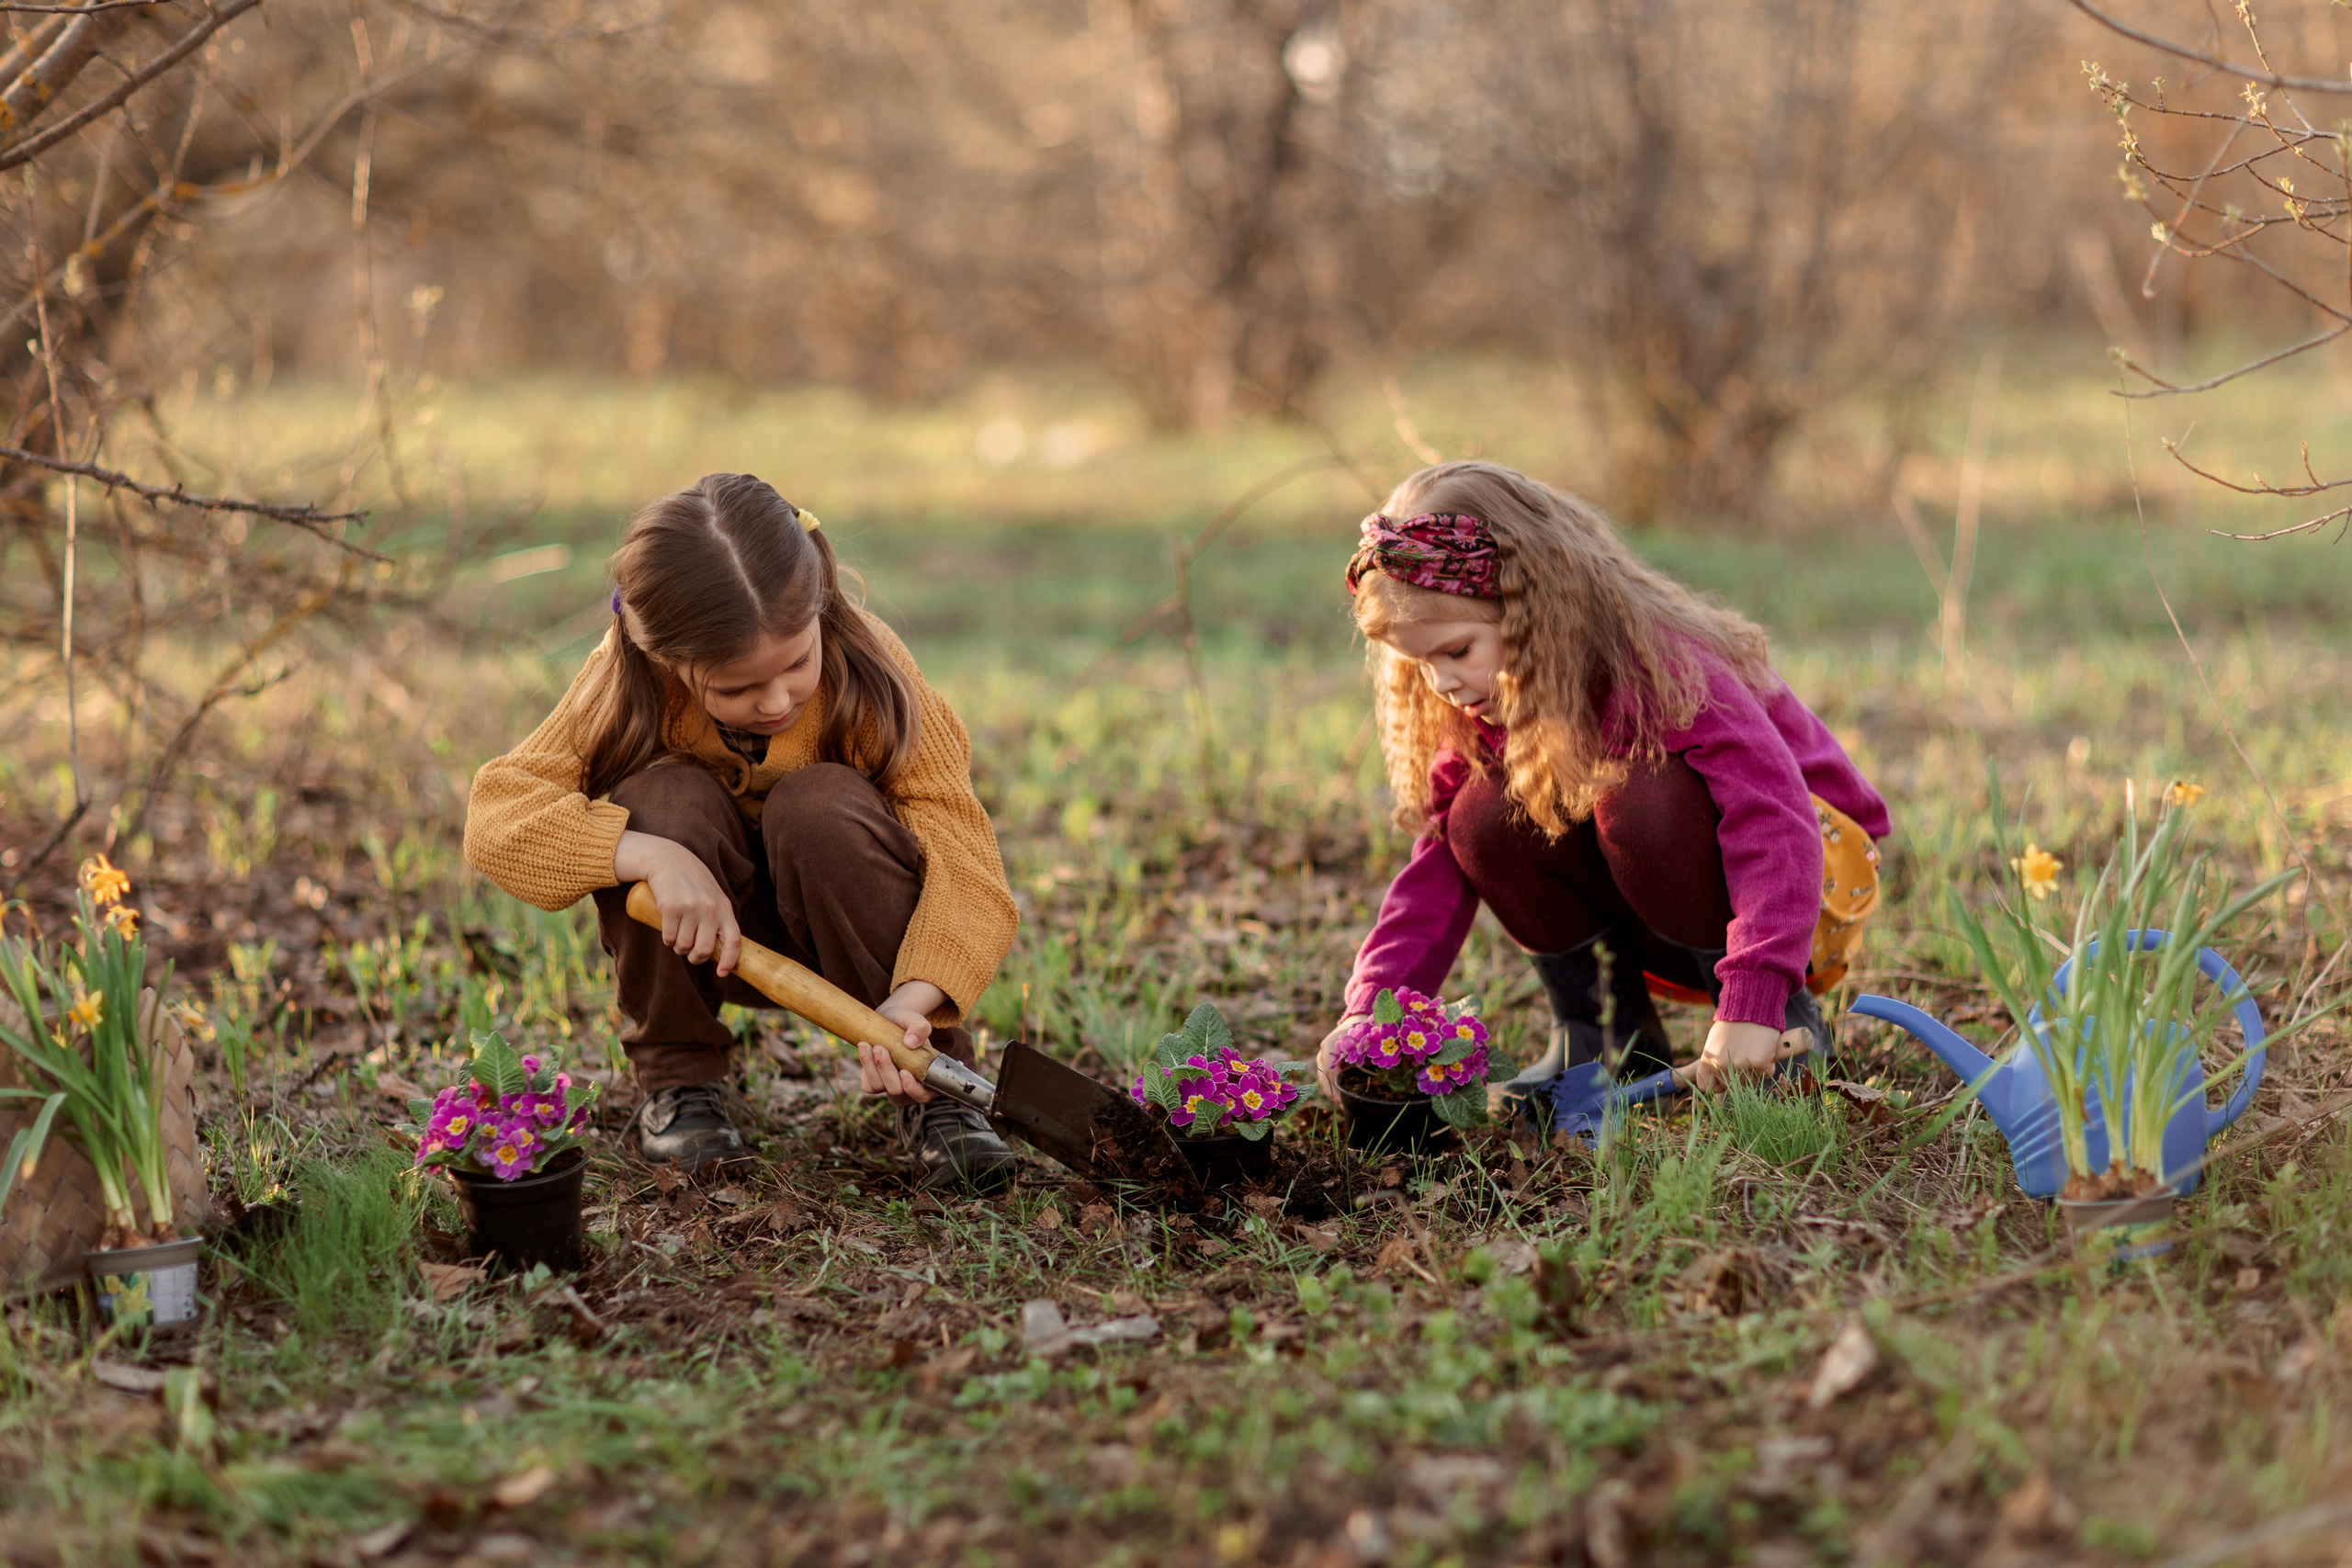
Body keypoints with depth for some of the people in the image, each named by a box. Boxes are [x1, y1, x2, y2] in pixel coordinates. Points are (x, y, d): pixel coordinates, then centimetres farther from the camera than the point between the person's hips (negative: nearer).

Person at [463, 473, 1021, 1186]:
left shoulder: (865, 666, -25)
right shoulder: (626, 687, -22)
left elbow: (958, 843, -30)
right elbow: (494, 812, -28)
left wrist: (910, 999, -47)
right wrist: (652, 857, -44)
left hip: (842, 929, -1)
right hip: (716, 940, 1)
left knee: (821, 805, -33)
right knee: (663, 800, -29)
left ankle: (930, 1085, -16)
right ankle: (676, 1078, -9)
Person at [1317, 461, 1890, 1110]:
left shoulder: (1658, 666, -28)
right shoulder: (1484, 706, -7)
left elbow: (1774, 821, -36)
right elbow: (1438, 870, -10)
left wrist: (1752, 1007, -45)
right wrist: (1369, 1010, -25)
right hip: (1656, 924, 6)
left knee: (1636, 798, -34)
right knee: (1485, 819, -17)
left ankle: (1788, 1021, -16)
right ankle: (1607, 1037, -4)